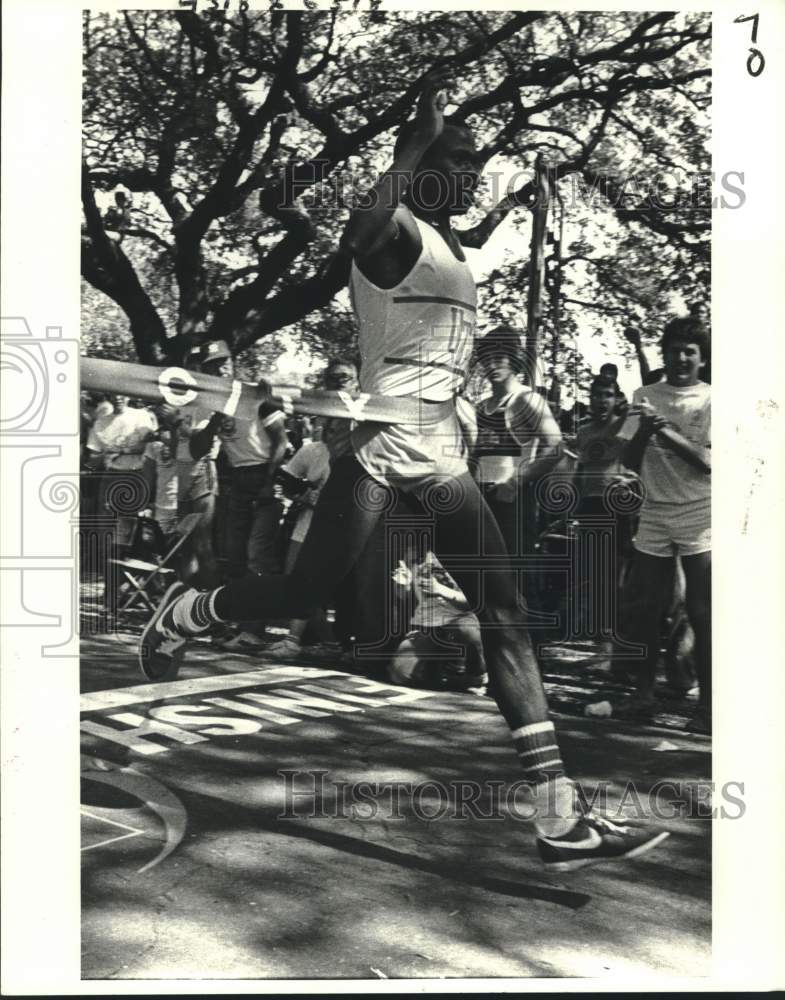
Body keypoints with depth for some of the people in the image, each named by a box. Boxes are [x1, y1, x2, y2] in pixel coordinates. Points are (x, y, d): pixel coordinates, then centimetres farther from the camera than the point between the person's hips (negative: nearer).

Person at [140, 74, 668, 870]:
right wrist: (412, 147, -24)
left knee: (505, 615, -2)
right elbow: (361, 231, -32)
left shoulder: (448, 245, 22)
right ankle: (179, 614, 32)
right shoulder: (399, 232, -6)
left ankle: (561, 820, -2)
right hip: (383, 438, -8)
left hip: (439, 451, 8)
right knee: (305, 594, -2)